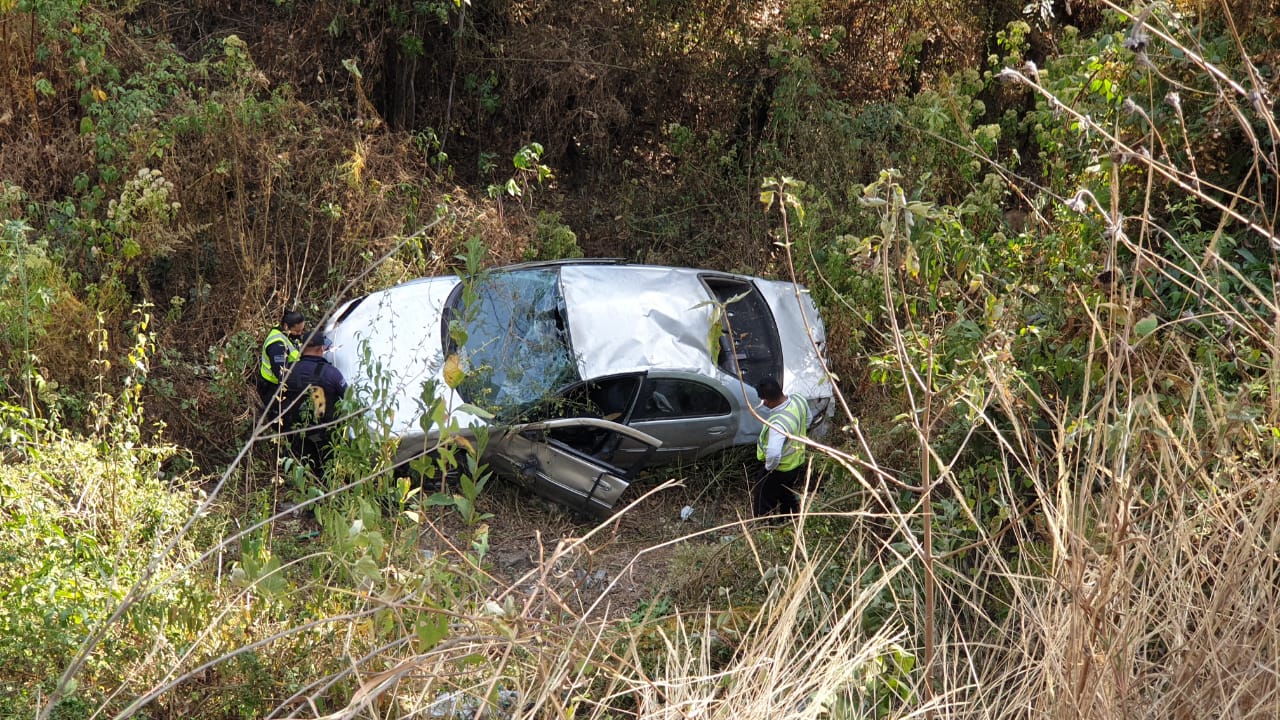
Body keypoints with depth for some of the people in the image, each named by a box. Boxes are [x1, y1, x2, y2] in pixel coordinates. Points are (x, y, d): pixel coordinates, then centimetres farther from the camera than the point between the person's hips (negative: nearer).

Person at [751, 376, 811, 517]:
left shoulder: (777, 423, -42)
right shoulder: (798, 399, -17)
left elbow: (773, 454, -49)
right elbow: (806, 421, 4)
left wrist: (769, 466, -27)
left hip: (778, 469, -8)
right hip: (797, 462, 8)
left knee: (763, 506, 15)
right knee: (788, 498, 32)